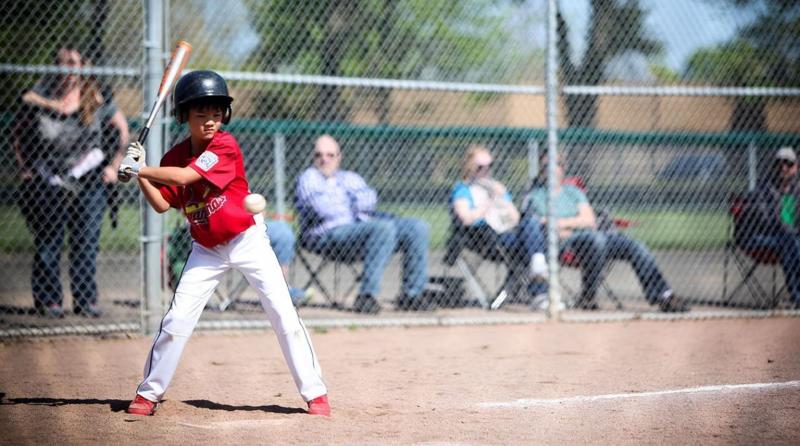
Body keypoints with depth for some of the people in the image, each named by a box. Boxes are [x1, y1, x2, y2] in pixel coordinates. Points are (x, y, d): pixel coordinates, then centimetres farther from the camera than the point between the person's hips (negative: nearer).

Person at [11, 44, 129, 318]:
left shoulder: (96, 100, -2)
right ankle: (48, 300, 9)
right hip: (48, 182, -1)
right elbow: (18, 134, 10)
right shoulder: (39, 98, -4)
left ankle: (85, 300, 8)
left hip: (89, 182, 1)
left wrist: (114, 165, 6)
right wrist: (25, 168, 3)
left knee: (86, 242, 1)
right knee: (48, 243, 1)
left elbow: (123, 130, 11)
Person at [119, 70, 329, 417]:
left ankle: (314, 392, 2)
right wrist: (140, 173, -13)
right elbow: (162, 204, -1)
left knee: (284, 316, -6)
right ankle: (149, 394, 8)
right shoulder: (174, 156, -2)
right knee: (177, 320, -4)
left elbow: (185, 176, -29)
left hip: (248, 241, -4)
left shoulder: (225, 146, -19)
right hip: (206, 250, 4)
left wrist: (139, 169, -22)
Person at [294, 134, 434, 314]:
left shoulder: (351, 178, 28)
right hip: (328, 233, -7)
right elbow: (322, 207, -9)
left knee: (417, 227, -9)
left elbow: (370, 199, 7)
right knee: (384, 228, -33)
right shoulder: (308, 178, 10)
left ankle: (411, 294, -13)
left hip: (365, 228, 7)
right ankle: (366, 296, -37)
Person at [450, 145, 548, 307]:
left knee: (532, 222, -28)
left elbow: (515, 217, 26)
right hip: (481, 235, -5)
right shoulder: (462, 190, 15)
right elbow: (466, 218, -5)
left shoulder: (498, 187, 34)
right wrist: (490, 204, 2)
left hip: (507, 232, 5)